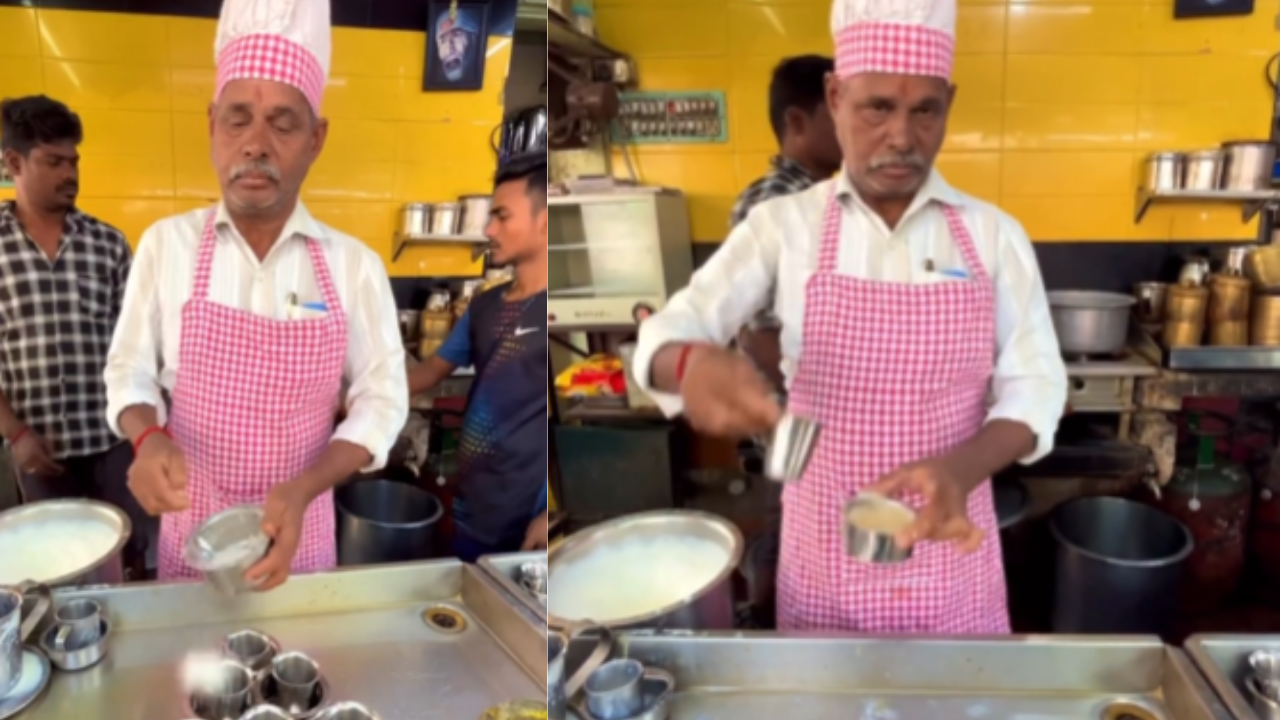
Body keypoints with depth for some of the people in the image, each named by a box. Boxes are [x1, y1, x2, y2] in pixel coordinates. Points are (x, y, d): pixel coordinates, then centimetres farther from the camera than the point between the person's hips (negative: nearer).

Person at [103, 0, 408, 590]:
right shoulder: (166, 243, -6)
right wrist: (149, 439, -21)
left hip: (299, 528, 0)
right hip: (190, 530, 1)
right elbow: (129, 371, 1)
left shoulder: (353, 263, -9)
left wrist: (302, 491, -21)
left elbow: (381, 399, -7)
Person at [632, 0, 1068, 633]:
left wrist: (963, 468, -25)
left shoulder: (994, 234, -3)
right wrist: (692, 364, -36)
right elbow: (668, 334, -10)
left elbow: (1035, 383, -4)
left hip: (948, 540, 1)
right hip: (825, 546, 0)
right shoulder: (783, 224, -6)